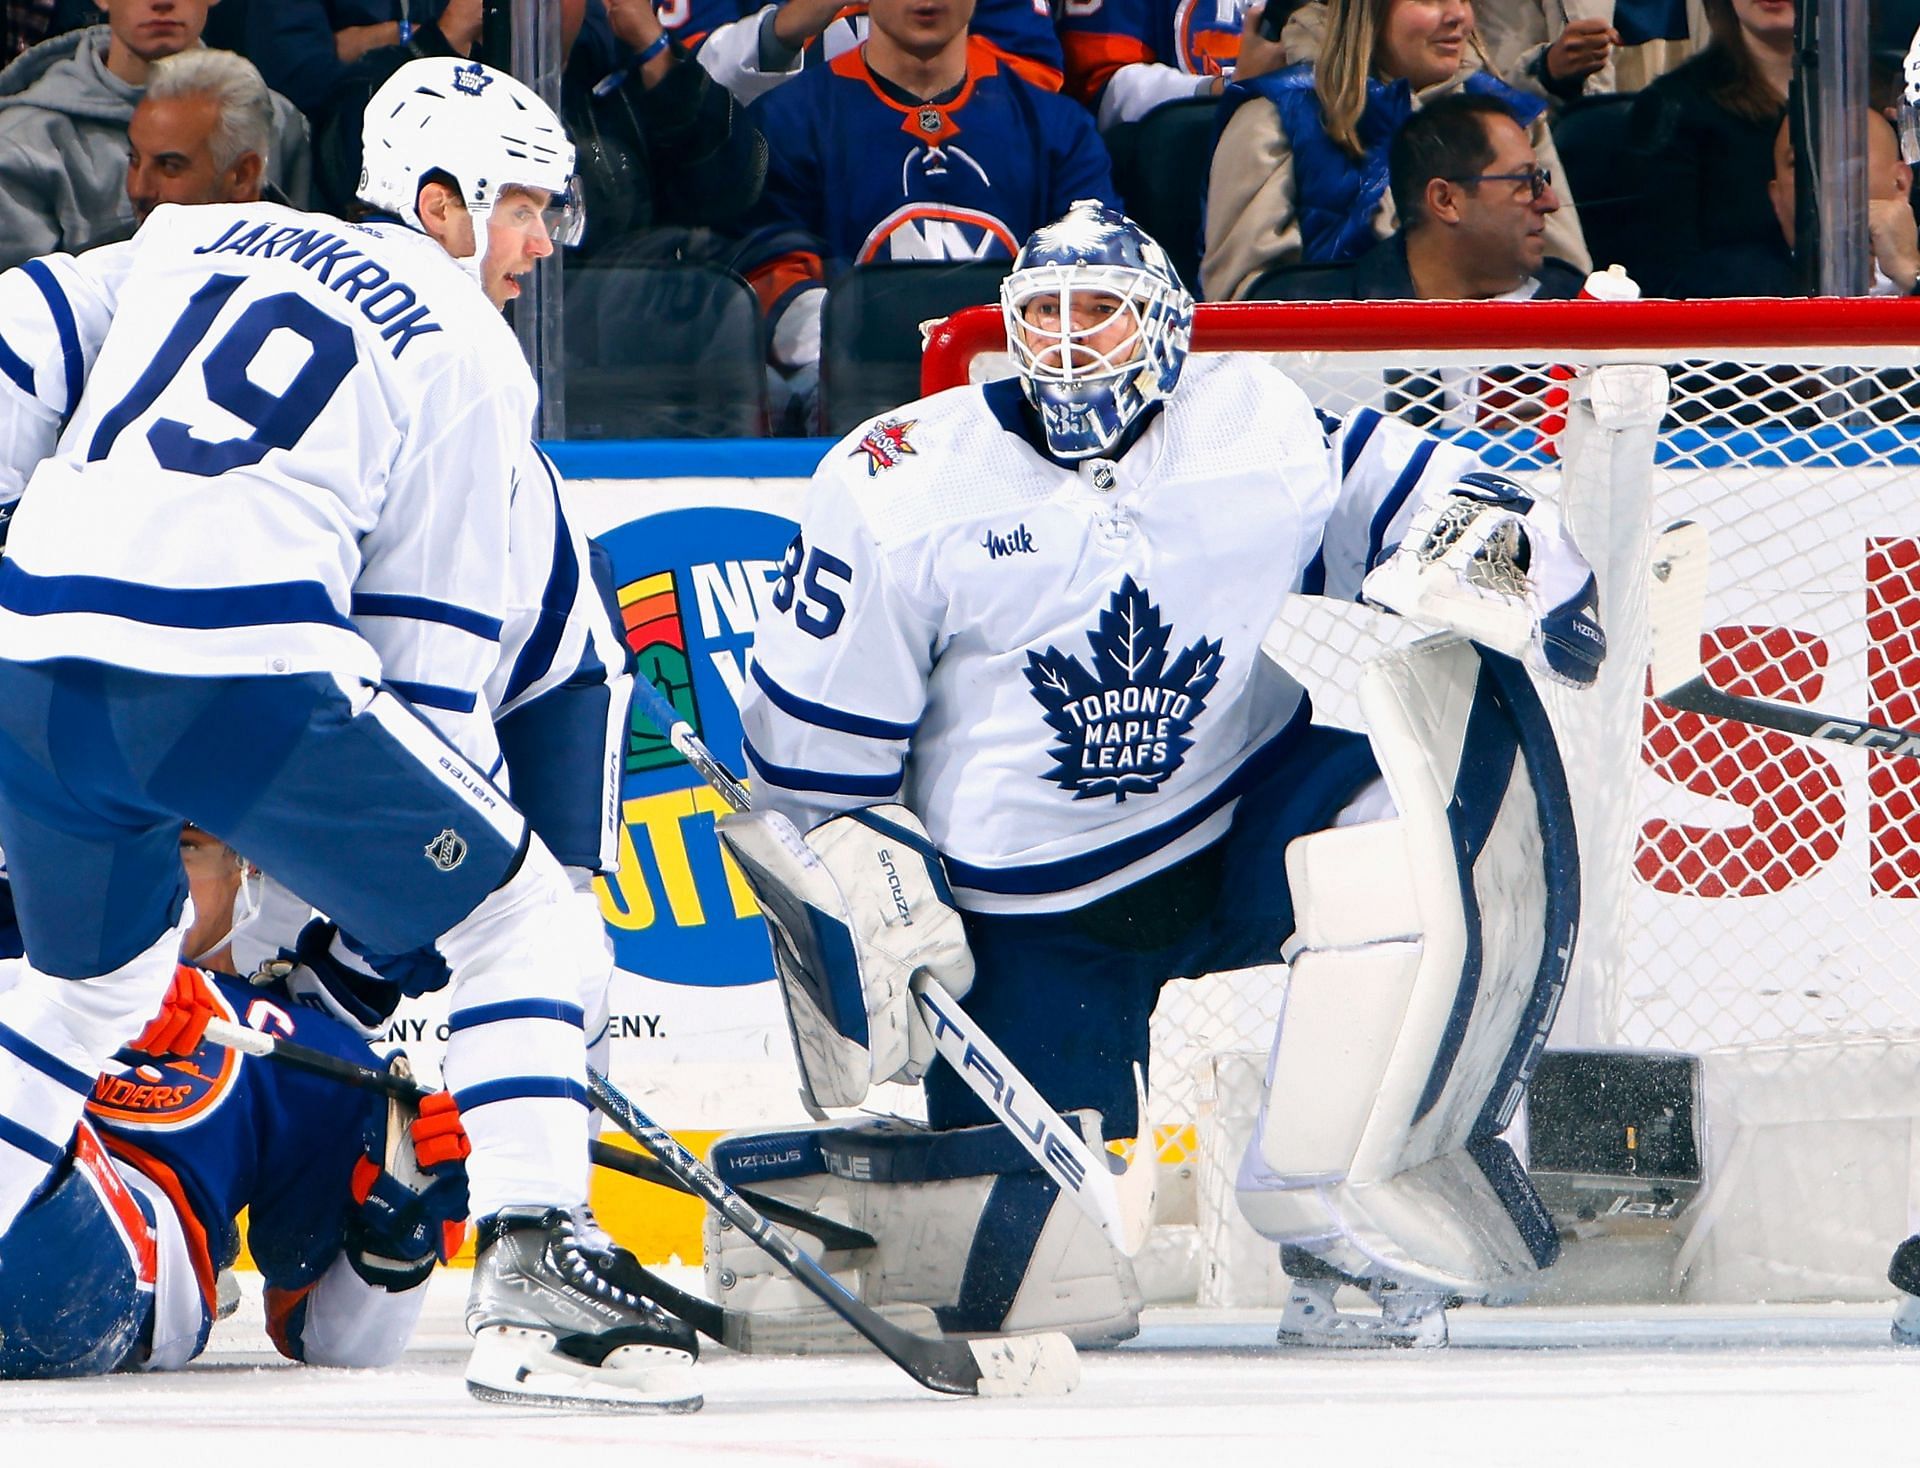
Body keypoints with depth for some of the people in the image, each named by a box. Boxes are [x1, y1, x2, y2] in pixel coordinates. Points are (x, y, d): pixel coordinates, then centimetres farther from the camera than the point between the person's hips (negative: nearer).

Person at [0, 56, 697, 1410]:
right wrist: (467, 791, 18)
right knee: (517, 913, 9)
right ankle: (533, 1271, -5)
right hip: (238, 669, -6)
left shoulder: (194, 240, 25)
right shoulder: (470, 354, 10)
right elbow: (435, 631, 9)